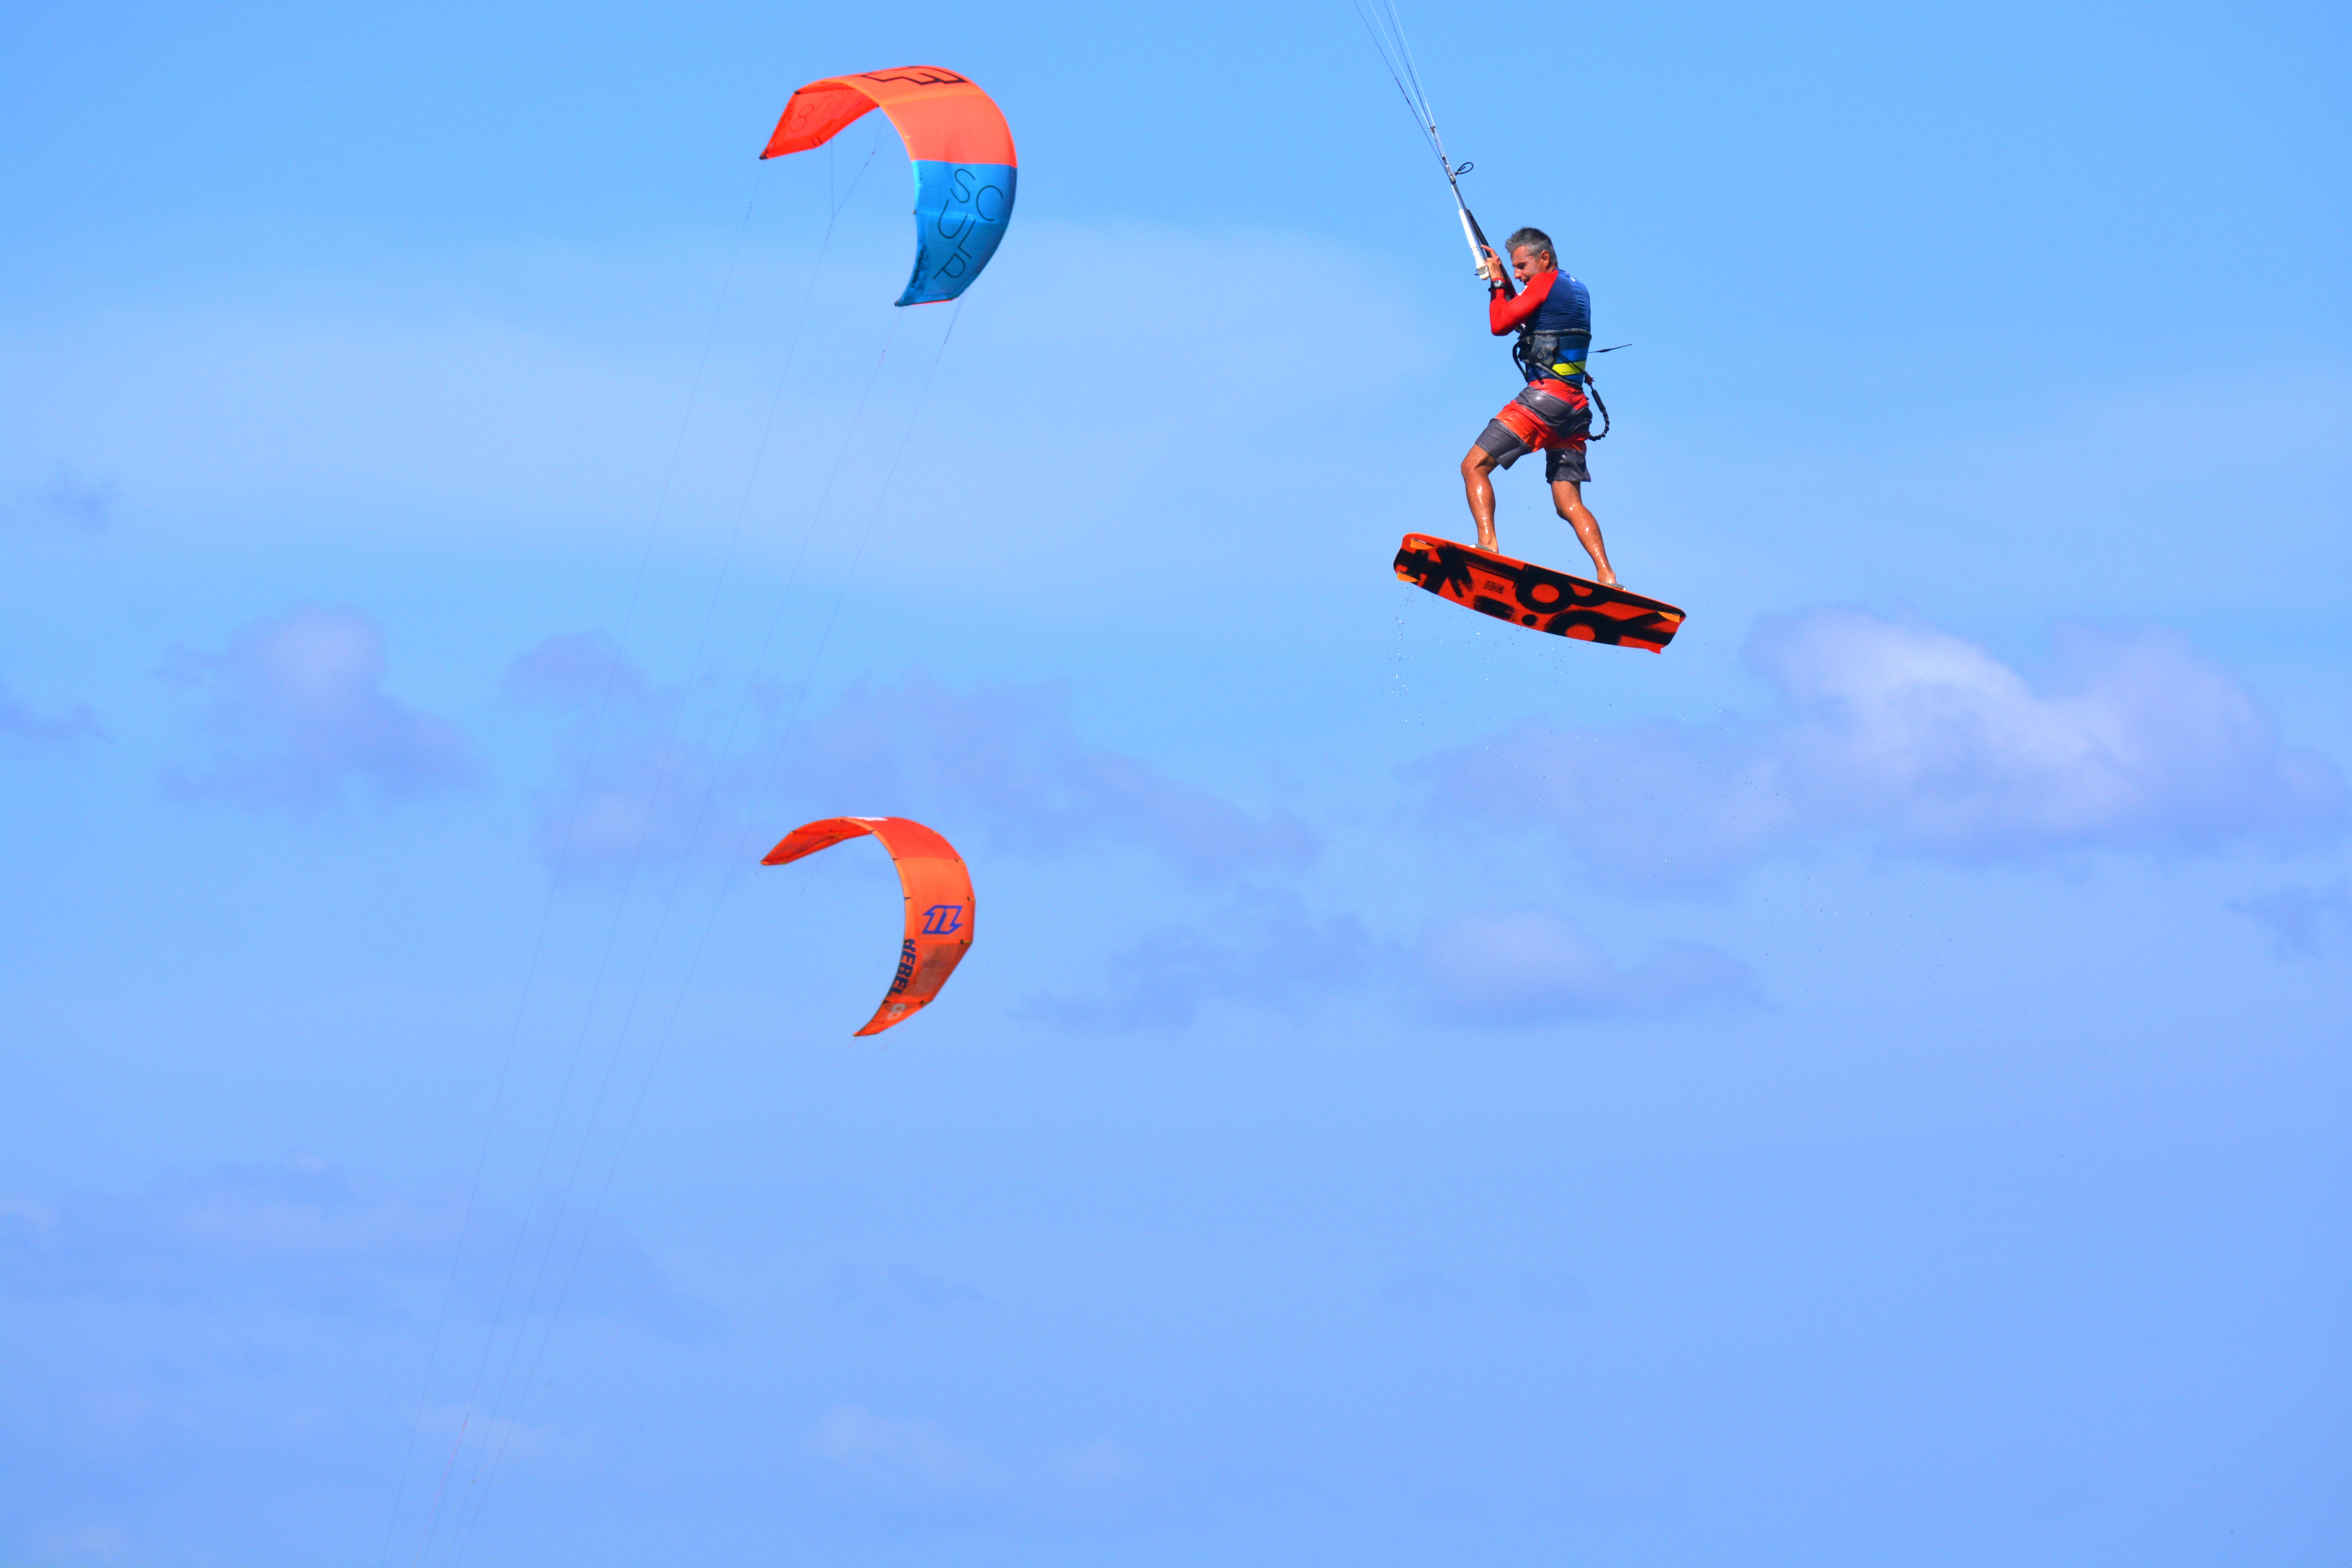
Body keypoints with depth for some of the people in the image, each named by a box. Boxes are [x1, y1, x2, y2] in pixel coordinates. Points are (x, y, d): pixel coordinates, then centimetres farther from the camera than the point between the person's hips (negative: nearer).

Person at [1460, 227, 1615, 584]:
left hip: (1546, 395, -9)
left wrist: (1498, 283, 9)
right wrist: (1506, 284, 26)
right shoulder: (1577, 291, 22)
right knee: (1568, 501, 6)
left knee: (1474, 467, -6)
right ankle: (1607, 577, -10)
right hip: (1575, 407, 9)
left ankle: (1487, 546, -24)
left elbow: (1500, 324, -5)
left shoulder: (1545, 282, -5)